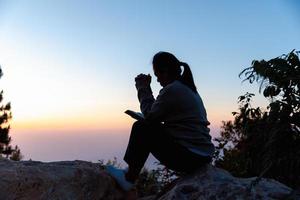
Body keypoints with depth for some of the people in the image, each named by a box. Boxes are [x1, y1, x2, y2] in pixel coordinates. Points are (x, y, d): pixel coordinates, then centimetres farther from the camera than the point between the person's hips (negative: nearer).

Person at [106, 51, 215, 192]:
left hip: (189, 157, -10)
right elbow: (157, 114, 15)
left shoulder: (172, 89, -17)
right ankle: (130, 173, 26)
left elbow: (150, 116, -6)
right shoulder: (187, 87, 13)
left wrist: (143, 88, 3)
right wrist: (146, 88, 13)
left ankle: (129, 179, 9)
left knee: (140, 128, -4)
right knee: (150, 129, 19)